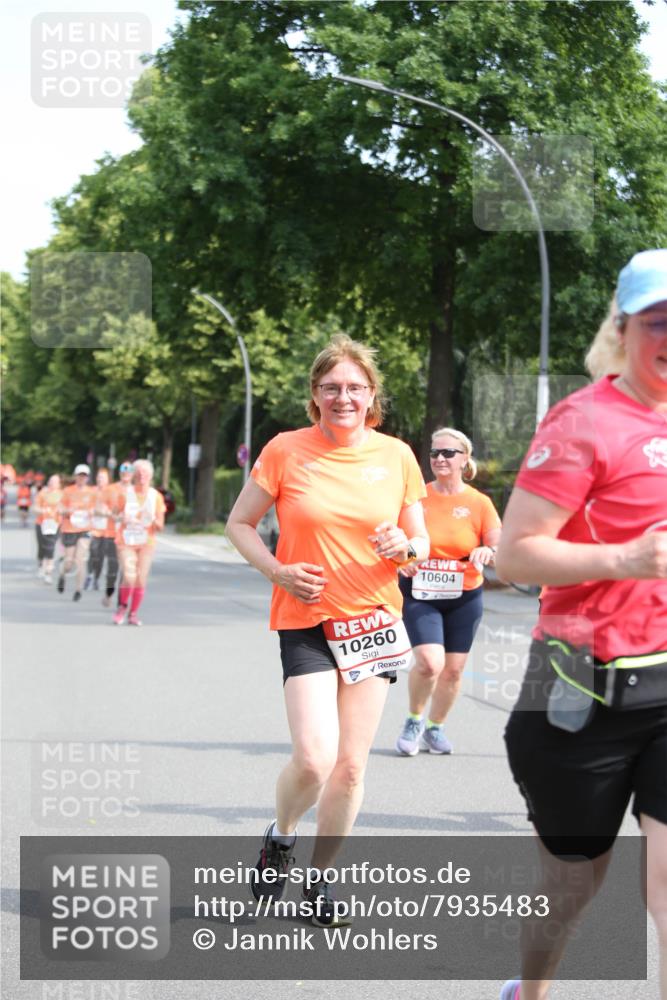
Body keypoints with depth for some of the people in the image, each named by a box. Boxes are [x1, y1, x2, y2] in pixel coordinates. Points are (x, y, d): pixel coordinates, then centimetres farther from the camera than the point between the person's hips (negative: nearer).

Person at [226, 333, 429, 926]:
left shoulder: (396, 455, 2)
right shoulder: (286, 450, -5)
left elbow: (422, 544, 10)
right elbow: (240, 524, 4)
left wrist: (404, 546, -13)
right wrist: (278, 571, -12)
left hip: (374, 618, 3)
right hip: (305, 619, -3)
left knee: (351, 766, 5)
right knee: (314, 759, -16)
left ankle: (320, 877, 24)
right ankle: (280, 838, 16)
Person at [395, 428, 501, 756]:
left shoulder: (479, 503, -2)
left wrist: (487, 552, -25)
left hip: (464, 596, 2)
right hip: (419, 594, -2)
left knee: (453, 668, 6)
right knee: (430, 662, -18)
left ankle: (435, 728, 30)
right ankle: (413, 721, 8)